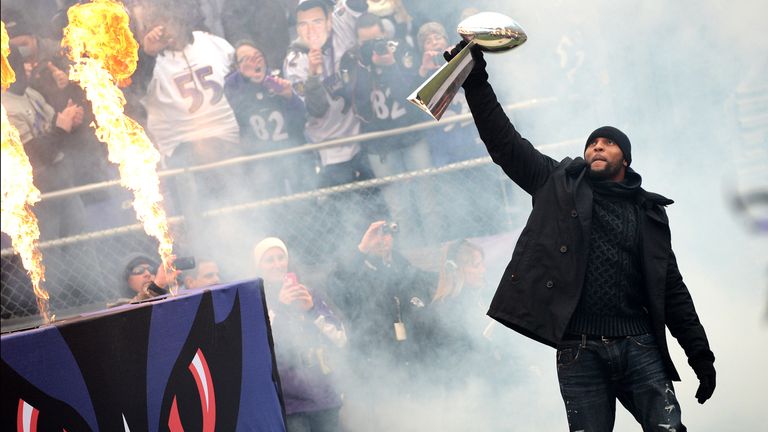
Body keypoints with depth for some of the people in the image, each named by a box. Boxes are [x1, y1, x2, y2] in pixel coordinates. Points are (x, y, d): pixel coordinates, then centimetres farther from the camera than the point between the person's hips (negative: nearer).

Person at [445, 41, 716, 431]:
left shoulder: (649, 211, 16)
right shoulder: (560, 185, 14)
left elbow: (671, 288, 16)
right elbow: (506, 144, 9)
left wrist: (700, 354, 10)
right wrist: (476, 81, 0)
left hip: (639, 346, 1)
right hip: (579, 350, -1)